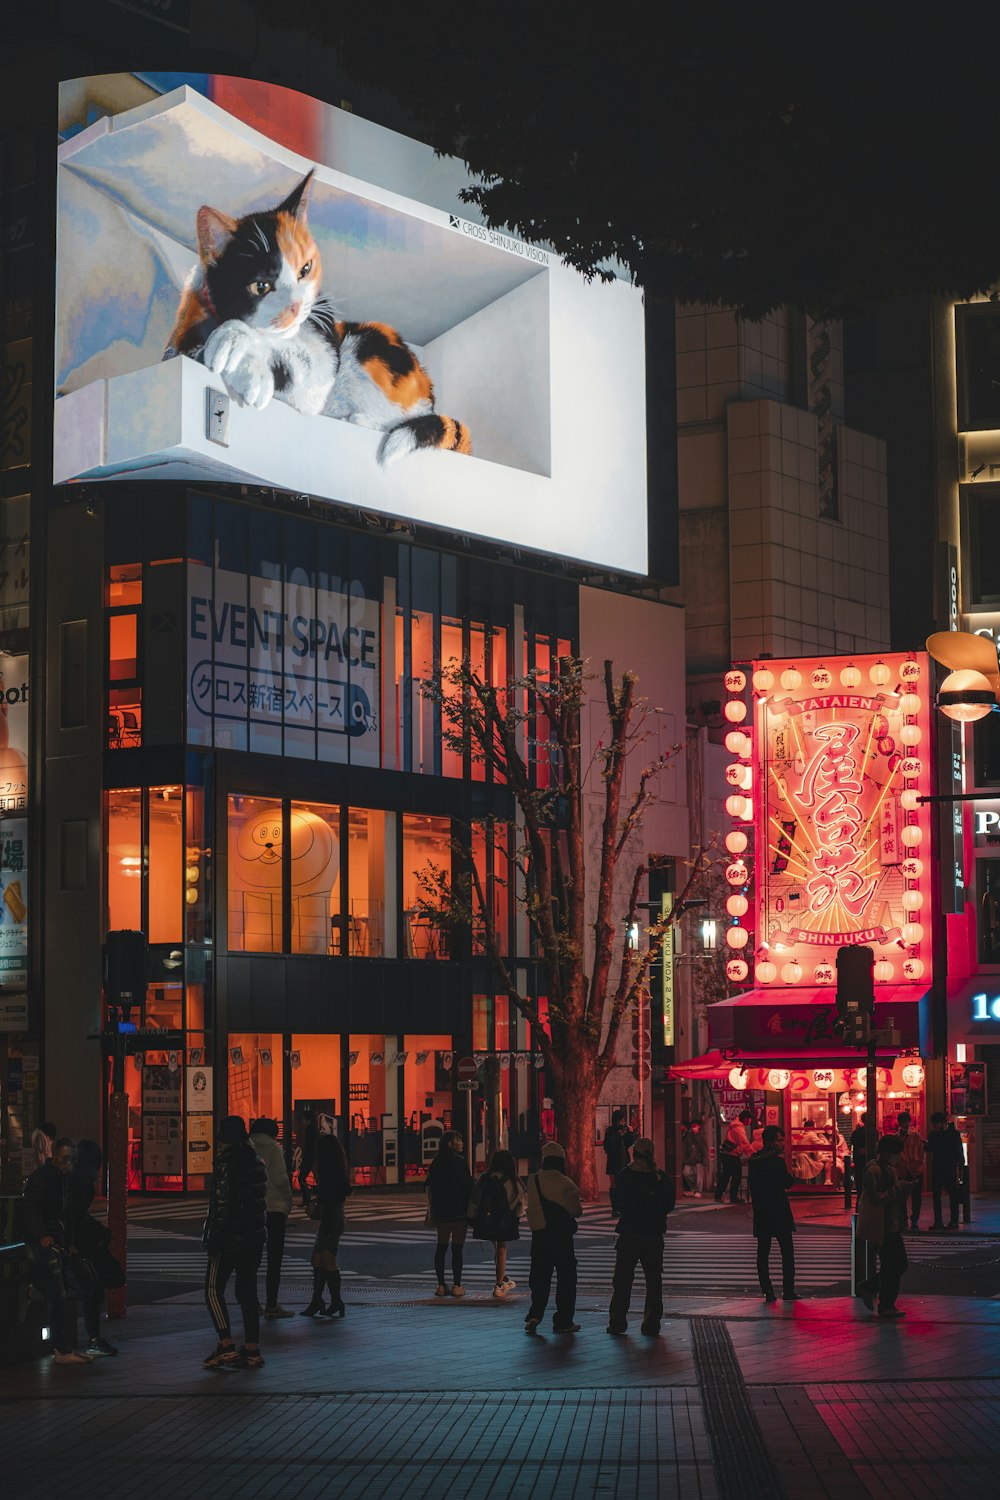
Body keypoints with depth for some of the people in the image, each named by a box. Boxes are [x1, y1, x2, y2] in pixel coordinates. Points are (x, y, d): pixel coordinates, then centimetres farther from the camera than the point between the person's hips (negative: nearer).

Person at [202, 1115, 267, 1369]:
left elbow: (222, 1203, -17)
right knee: (247, 1291, 10)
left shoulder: (225, 1161, -13)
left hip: (231, 1236, -7)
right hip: (255, 1236, 8)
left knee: (214, 1290, 1)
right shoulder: (256, 1161, 11)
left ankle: (226, 1346, -8)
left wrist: (214, 1239, -14)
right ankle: (251, 1349, 9)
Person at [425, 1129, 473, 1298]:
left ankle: (441, 1285, 10)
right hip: (459, 1211, -6)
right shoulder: (459, 1161, -10)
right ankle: (457, 1285, -2)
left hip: (441, 1211, 6)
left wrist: (432, 1211, 14)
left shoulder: (436, 1163, 8)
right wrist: (471, 1209, -3)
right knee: (457, 1248, -1)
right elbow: (467, 1187, -10)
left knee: (441, 1247, 10)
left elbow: (429, 1189, 9)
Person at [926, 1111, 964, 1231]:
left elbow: (959, 1152, -3)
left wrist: (959, 1167, -9)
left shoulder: (954, 1133, -3)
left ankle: (954, 1221, 3)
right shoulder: (933, 1134, 8)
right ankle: (938, 1222, 6)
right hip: (936, 1168, 4)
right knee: (936, 1195, 2)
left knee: (952, 1194, -1)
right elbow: (929, 1150, 11)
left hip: (950, 1168, -4)